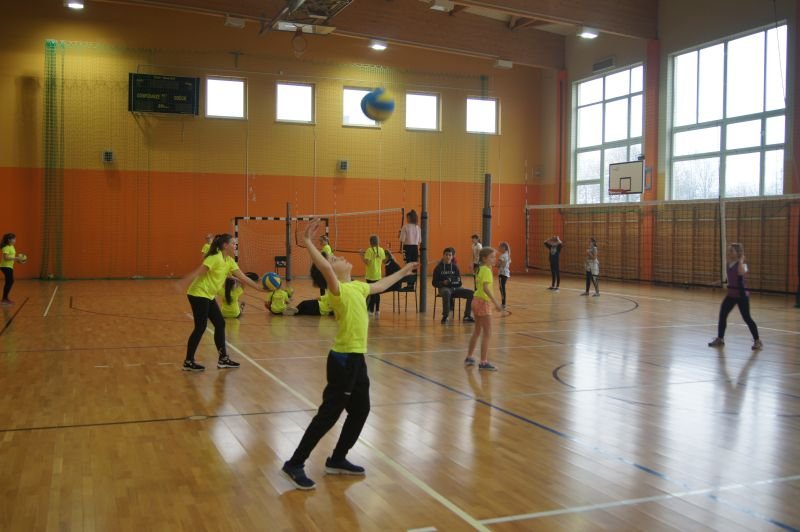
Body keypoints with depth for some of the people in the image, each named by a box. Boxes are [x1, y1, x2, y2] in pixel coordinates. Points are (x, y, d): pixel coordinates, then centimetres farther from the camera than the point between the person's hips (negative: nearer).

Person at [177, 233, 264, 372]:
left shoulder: (229, 261, 8)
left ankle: (223, 359, 14)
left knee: (220, 324, 8)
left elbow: (242, 277, 10)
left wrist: (258, 287, 9)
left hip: (209, 296, 9)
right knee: (200, 327, -6)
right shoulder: (215, 258, -18)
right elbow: (198, 271, -25)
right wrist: (183, 283, -33)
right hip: (198, 294, -9)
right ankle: (188, 362, 3)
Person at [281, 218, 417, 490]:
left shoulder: (357, 287, 11)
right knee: (328, 414, -5)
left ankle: (337, 460, 29)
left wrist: (403, 271, 43)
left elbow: (380, 285, 31)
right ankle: (295, 464, 5)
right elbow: (325, 268, -36)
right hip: (343, 359, -9)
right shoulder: (338, 290, -15)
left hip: (356, 358, 9)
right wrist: (307, 242, -40)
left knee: (360, 410, 15)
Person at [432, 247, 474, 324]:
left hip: (455, 288, 4)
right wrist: (443, 283, -18)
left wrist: (453, 281, -10)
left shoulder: (454, 267, 14)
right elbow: (435, 283, 1)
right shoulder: (438, 267, 4)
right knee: (446, 293, -42)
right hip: (444, 288, -4)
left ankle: (467, 315, -3)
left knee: (471, 293, -16)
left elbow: (459, 281, 13)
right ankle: (445, 316, -28)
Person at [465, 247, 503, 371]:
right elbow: (486, 288, -28)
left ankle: (469, 358, 30)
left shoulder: (481, 269, 9)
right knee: (487, 334, -5)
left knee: (477, 331, 21)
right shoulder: (487, 270, -17)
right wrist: (495, 302, -31)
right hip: (483, 302, -10)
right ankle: (483, 362, -4)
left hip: (477, 300, 10)